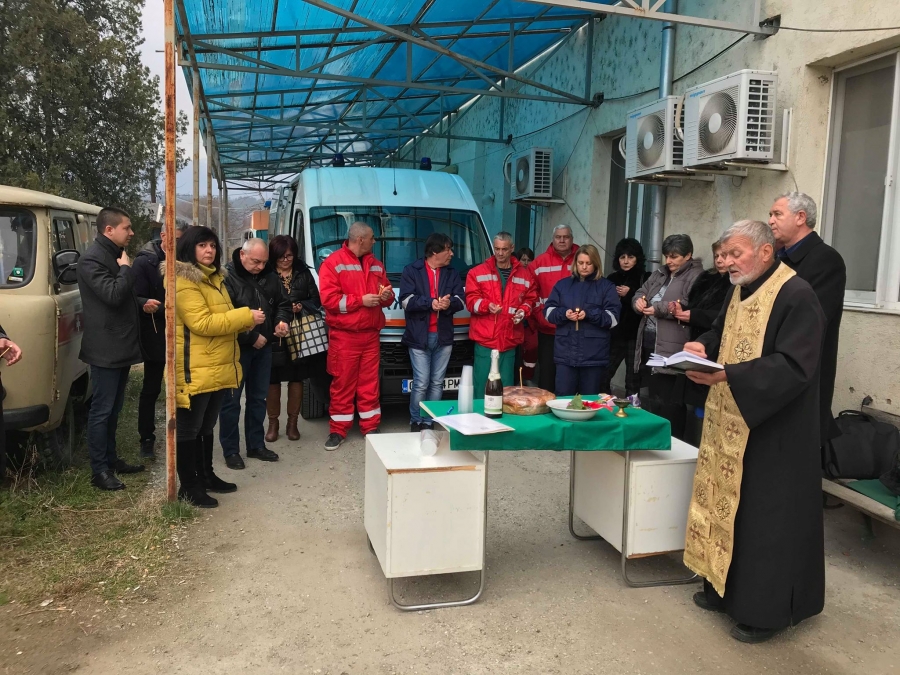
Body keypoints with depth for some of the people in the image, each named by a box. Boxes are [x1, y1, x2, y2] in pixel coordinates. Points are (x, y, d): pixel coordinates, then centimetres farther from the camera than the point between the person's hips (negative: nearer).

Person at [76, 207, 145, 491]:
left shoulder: (115, 255, 16)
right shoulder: (91, 259, -15)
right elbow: (113, 294, -26)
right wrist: (126, 268, -13)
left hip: (121, 346, 10)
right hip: (106, 349, -9)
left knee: (113, 408, 16)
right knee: (102, 410, -3)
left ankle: (110, 459, 26)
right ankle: (99, 471, 4)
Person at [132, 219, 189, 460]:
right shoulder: (144, 261, -7)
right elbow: (136, 297, -14)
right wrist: (144, 303, -34)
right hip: (155, 336, -4)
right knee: (151, 389, 5)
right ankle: (147, 439, 16)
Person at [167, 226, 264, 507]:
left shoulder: (213, 277, 17)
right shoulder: (183, 281, -14)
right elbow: (202, 323, -23)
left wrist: (246, 320, 5)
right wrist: (246, 315, -21)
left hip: (218, 366, 10)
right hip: (195, 369, -10)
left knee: (207, 425, 19)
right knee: (189, 428, 1)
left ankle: (206, 475, 31)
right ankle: (188, 486, 9)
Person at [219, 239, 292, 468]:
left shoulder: (269, 275, 4)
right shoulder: (227, 277, -16)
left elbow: (283, 302, 16)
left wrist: (283, 320, -6)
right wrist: (251, 337, -19)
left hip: (263, 347, 6)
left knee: (258, 398, 15)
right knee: (231, 400, 3)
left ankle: (256, 445, 27)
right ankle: (231, 451, 14)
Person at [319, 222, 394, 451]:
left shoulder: (375, 264, 14)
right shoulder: (333, 263, -6)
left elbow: (386, 292, 20)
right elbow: (329, 299, -13)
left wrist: (387, 296, -5)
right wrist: (361, 300, -17)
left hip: (371, 334, 5)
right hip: (344, 336, -5)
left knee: (370, 384, 8)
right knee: (343, 384, 2)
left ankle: (371, 427, 17)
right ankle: (338, 430, 12)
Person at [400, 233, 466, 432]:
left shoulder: (452, 273, 12)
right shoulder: (411, 270, 1)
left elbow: (461, 300, 4)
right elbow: (406, 300, -8)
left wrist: (448, 303, -18)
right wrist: (431, 303, -19)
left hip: (443, 336, 4)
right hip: (419, 336, -4)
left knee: (437, 383, 6)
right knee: (421, 383, -5)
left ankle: (429, 422, 15)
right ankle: (416, 421, 10)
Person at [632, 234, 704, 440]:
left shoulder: (695, 277, -8)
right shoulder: (660, 274, 18)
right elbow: (641, 291, 21)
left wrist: (660, 308, -18)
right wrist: (639, 300, -2)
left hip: (671, 348, -8)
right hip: (648, 343, 8)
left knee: (669, 402, -4)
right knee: (651, 397, 16)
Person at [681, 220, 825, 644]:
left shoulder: (796, 296, -17)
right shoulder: (739, 292, 9)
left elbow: (795, 367, -24)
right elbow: (721, 335, 22)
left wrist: (727, 375, -31)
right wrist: (703, 346, -2)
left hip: (774, 433, -8)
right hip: (731, 424, 8)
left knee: (765, 515, 2)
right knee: (726, 503, 15)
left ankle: (767, 609, 17)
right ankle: (725, 588, 30)